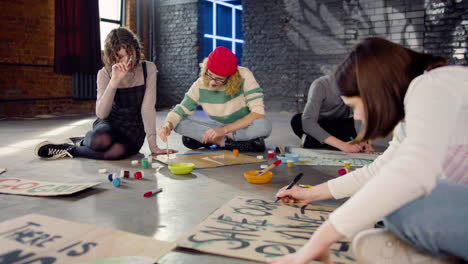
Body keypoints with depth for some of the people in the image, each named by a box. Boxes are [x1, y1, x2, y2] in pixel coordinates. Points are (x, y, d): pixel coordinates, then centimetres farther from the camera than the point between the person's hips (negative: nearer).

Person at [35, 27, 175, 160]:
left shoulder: (148, 69, -9)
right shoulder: (105, 73, -7)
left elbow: (148, 108, -14)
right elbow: (101, 114, -20)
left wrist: (153, 146, -22)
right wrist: (114, 81, -31)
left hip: (134, 128, 0)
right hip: (110, 123, 0)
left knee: (117, 151, -35)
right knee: (101, 140, -37)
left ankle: (71, 149, -6)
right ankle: (88, 140, 1)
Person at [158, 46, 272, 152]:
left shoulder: (244, 76, -24)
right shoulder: (200, 85, -15)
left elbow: (258, 112, -29)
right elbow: (181, 110, -10)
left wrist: (224, 130, -32)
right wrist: (168, 125, -33)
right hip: (221, 128, 3)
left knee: (264, 125, -38)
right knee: (179, 123, -16)